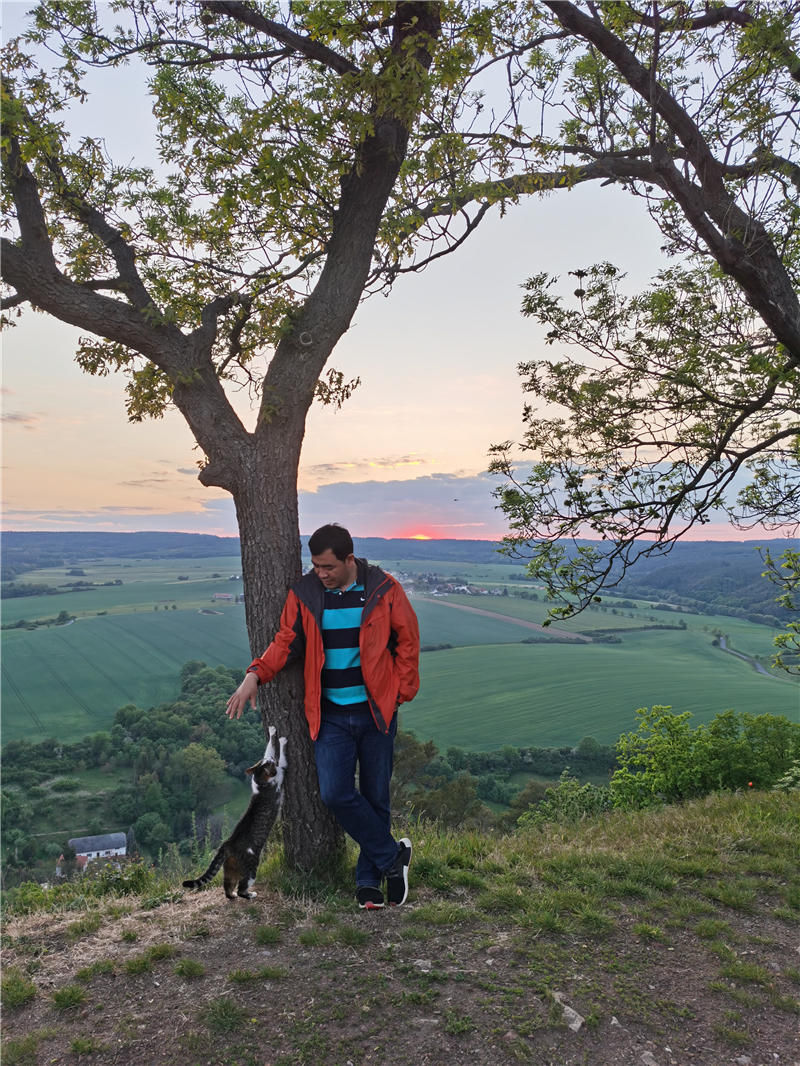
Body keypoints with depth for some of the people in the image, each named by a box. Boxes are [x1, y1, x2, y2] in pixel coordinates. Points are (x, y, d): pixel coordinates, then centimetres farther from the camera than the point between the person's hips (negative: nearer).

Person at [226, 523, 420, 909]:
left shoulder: (384, 590, -5)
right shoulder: (303, 595, -1)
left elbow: (407, 640, 3)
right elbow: (285, 642, 1)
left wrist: (401, 692, -1)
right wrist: (256, 674, -16)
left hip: (375, 711, -1)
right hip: (330, 715, 1)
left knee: (376, 797, 8)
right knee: (335, 794, -11)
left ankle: (368, 880, 28)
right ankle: (392, 856, 11)